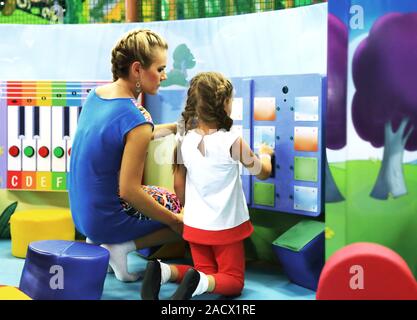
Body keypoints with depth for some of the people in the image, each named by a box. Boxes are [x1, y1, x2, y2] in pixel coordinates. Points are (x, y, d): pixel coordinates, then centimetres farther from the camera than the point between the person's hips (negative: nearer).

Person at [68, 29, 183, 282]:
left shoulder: (96, 95, 1)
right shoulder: (137, 119, -25)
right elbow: (129, 191, -24)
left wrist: (175, 127, 19)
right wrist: (174, 221, -12)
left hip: (81, 212, 8)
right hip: (107, 220, -8)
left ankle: (98, 241, 14)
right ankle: (122, 247, -3)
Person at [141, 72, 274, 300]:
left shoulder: (185, 142, -6)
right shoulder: (233, 142, -17)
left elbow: (178, 186, 2)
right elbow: (262, 172, -2)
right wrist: (264, 153, 19)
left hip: (195, 225, 4)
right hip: (226, 227, -4)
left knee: (206, 273, 21)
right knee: (233, 280, 11)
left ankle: (163, 271, -6)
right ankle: (199, 282, -20)